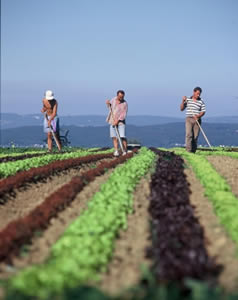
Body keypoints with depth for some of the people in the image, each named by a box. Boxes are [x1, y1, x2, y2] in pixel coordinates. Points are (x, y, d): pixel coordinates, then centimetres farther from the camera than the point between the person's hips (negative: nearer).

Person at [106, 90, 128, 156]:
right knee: (114, 137, -2)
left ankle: (125, 151, -1)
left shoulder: (125, 104, -9)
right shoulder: (113, 99, 4)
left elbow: (124, 114, -15)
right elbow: (109, 105, 23)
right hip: (112, 121, 4)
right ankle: (116, 151, -3)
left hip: (120, 122, -4)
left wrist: (117, 121, -24)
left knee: (122, 137, -11)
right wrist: (108, 103, 0)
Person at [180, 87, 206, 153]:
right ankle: (188, 151, -21)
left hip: (197, 120, 1)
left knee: (195, 136, 0)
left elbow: (203, 112, 1)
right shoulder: (188, 100, 6)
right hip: (189, 119, 0)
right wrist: (183, 101, -6)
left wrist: (198, 116, -18)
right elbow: (181, 109, 8)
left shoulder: (201, 101, 2)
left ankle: (193, 151, 8)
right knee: (189, 135, -15)